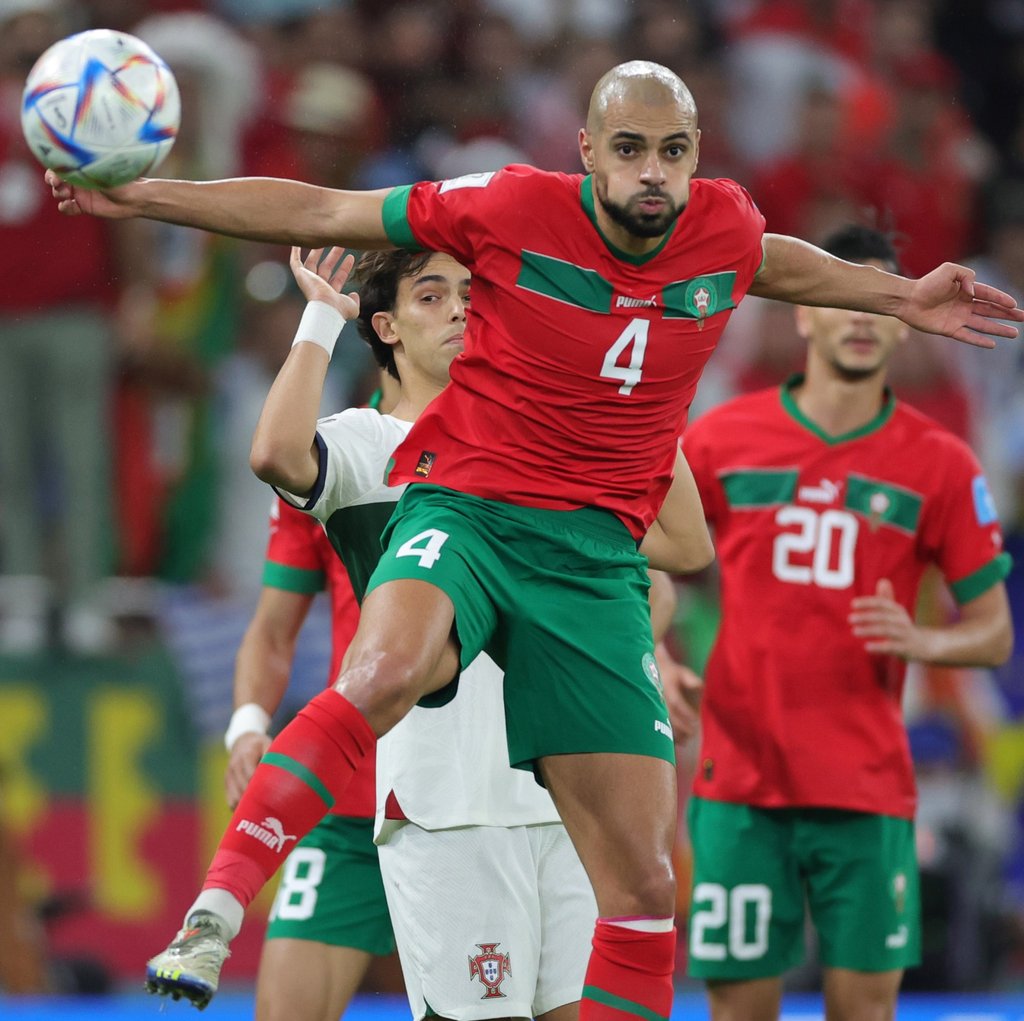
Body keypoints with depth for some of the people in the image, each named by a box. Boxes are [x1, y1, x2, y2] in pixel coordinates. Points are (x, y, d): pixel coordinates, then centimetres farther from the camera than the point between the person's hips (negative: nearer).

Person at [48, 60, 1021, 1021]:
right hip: (464, 509, -4)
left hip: (596, 558, 4)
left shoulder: (725, 227, 3)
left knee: (643, 884, -2)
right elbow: (317, 214, 0)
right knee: (385, 670, -39)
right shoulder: (514, 208, -8)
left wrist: (900, 299, 31)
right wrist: (143, 195, -4)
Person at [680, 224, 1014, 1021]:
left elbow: (993, 633, 6)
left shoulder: (940, 464, 3)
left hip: (867, 786, 0)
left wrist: (921, 641, -15)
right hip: (740, 778, 0)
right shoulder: (722, 439, 4)